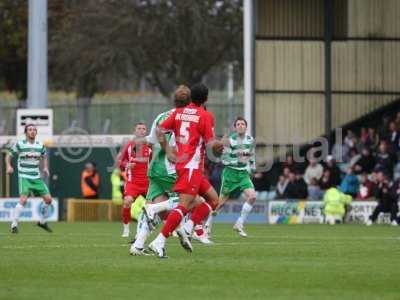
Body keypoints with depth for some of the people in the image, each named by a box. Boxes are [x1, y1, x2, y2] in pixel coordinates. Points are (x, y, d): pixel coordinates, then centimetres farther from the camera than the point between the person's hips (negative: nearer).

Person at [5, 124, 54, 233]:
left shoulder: (40, 145, 6)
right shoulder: (20, 144, -5)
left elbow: (44, 157, 24)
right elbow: (9, 155, 2)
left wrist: (45, 168, 7)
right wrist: (9, 166, -15)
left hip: (37, 178, 5)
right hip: (24, 177, -5)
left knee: (48, 199, 3)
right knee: (23, 199, -23)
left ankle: (42, 222, 24)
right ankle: (14, 225, -15)